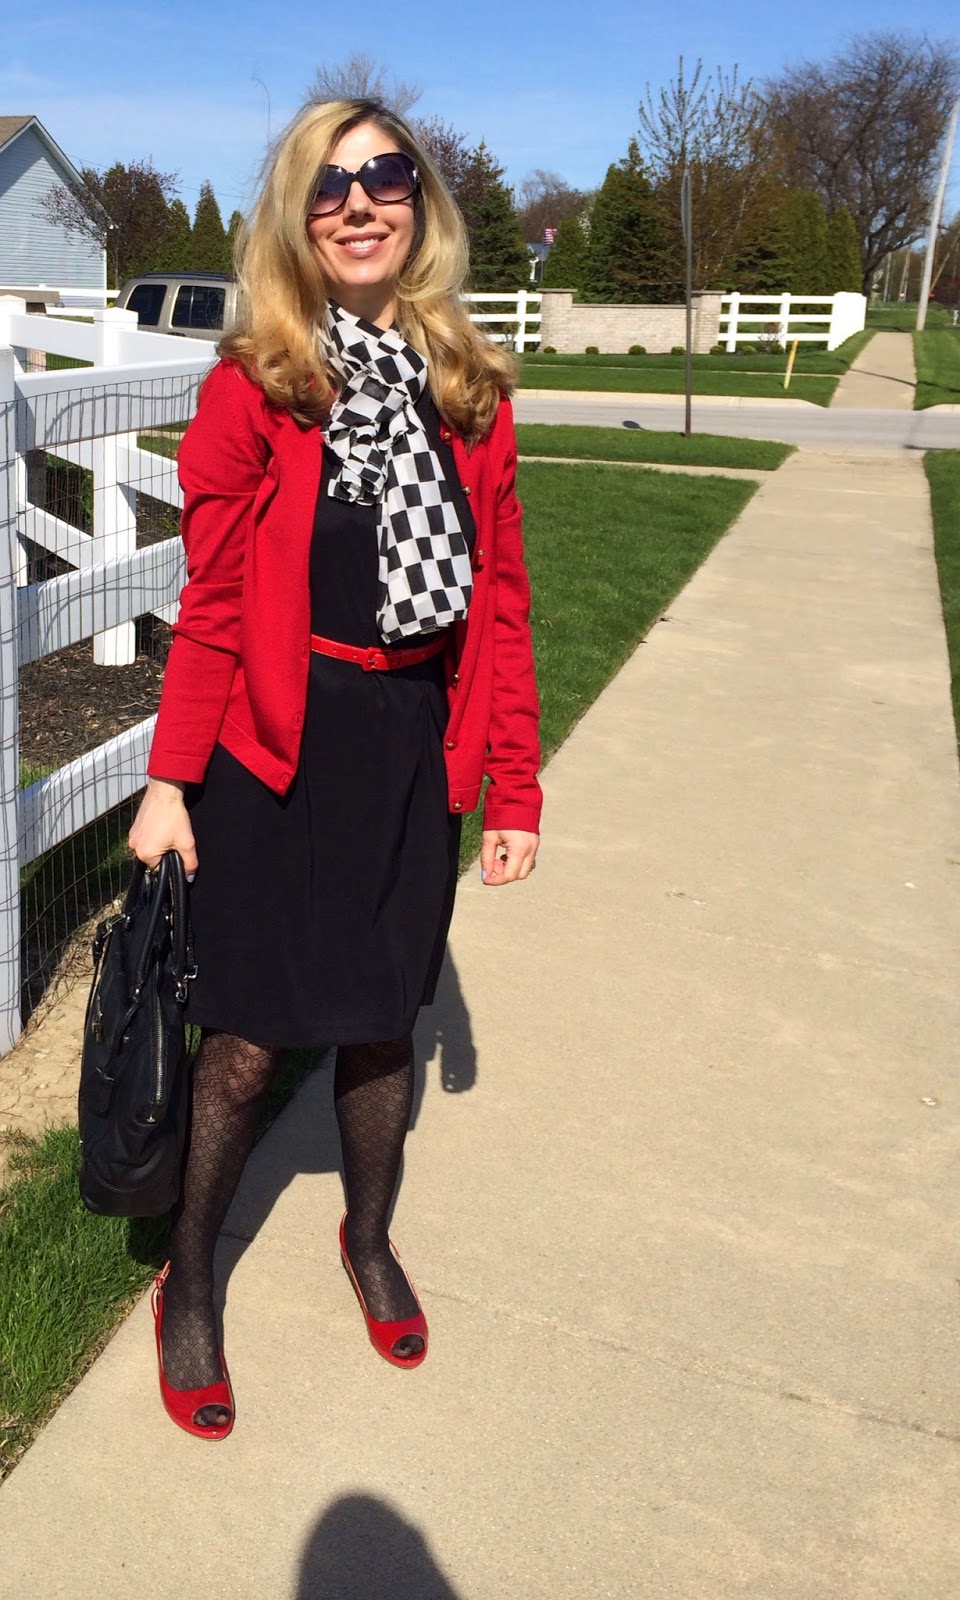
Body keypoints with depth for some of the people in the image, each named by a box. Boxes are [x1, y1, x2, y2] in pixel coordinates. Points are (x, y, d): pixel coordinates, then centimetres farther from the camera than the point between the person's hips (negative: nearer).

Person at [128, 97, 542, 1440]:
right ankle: (188, 1288, 31)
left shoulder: (470, 389, 3)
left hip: (412, 749, 3)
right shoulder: (252, 387, -5)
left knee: (384, 1016, 17)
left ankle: (370, 1238, 44)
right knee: (249, 1037, 6)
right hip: (274, 749, -3)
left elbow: (501, 600, 4)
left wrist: (514, 783, 2)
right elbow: (212, 605, -5)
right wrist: (170, 781, -7)